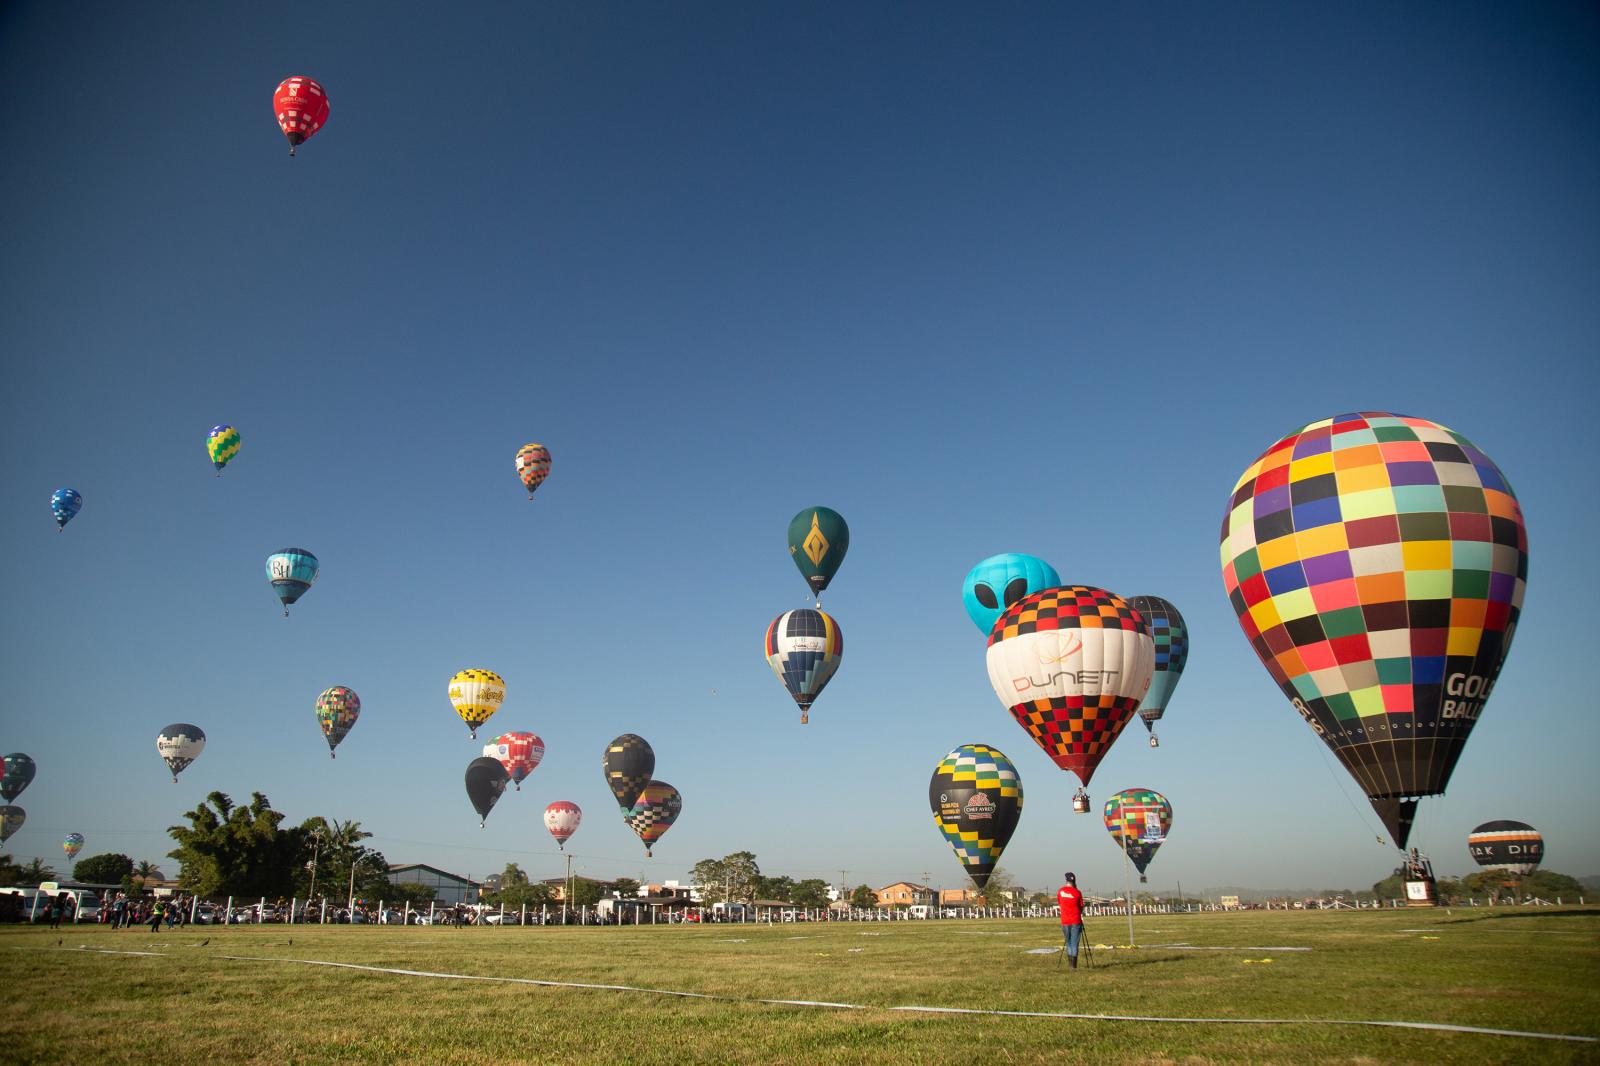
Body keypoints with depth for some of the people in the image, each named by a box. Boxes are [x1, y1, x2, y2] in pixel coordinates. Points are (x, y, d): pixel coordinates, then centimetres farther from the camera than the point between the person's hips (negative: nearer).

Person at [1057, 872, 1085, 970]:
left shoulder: (1060, 891, 2)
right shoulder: (1077, 893, -6)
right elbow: (1081, 907, 2)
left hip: (1065, 921, 2)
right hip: (1076, 921, -2)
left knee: (1068, 942, 17)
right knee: (1074, 943, 2)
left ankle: (1070, 962, 15)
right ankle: (1074, 965, -1)